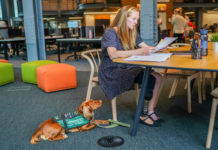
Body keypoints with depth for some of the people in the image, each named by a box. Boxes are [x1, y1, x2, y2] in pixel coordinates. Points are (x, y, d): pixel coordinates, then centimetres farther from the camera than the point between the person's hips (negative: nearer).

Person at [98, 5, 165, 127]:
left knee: (158, 77, -16)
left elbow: (146, 47, 11)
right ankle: (142, 114, -10)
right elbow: (113, 55, -27)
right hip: (112, 71, -7)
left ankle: (150, 112, -12)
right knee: (148, 79, -26)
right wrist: (139, 52, -35)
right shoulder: (110, 32, -11)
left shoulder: (132, 33, 12)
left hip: (127, 69, 7)